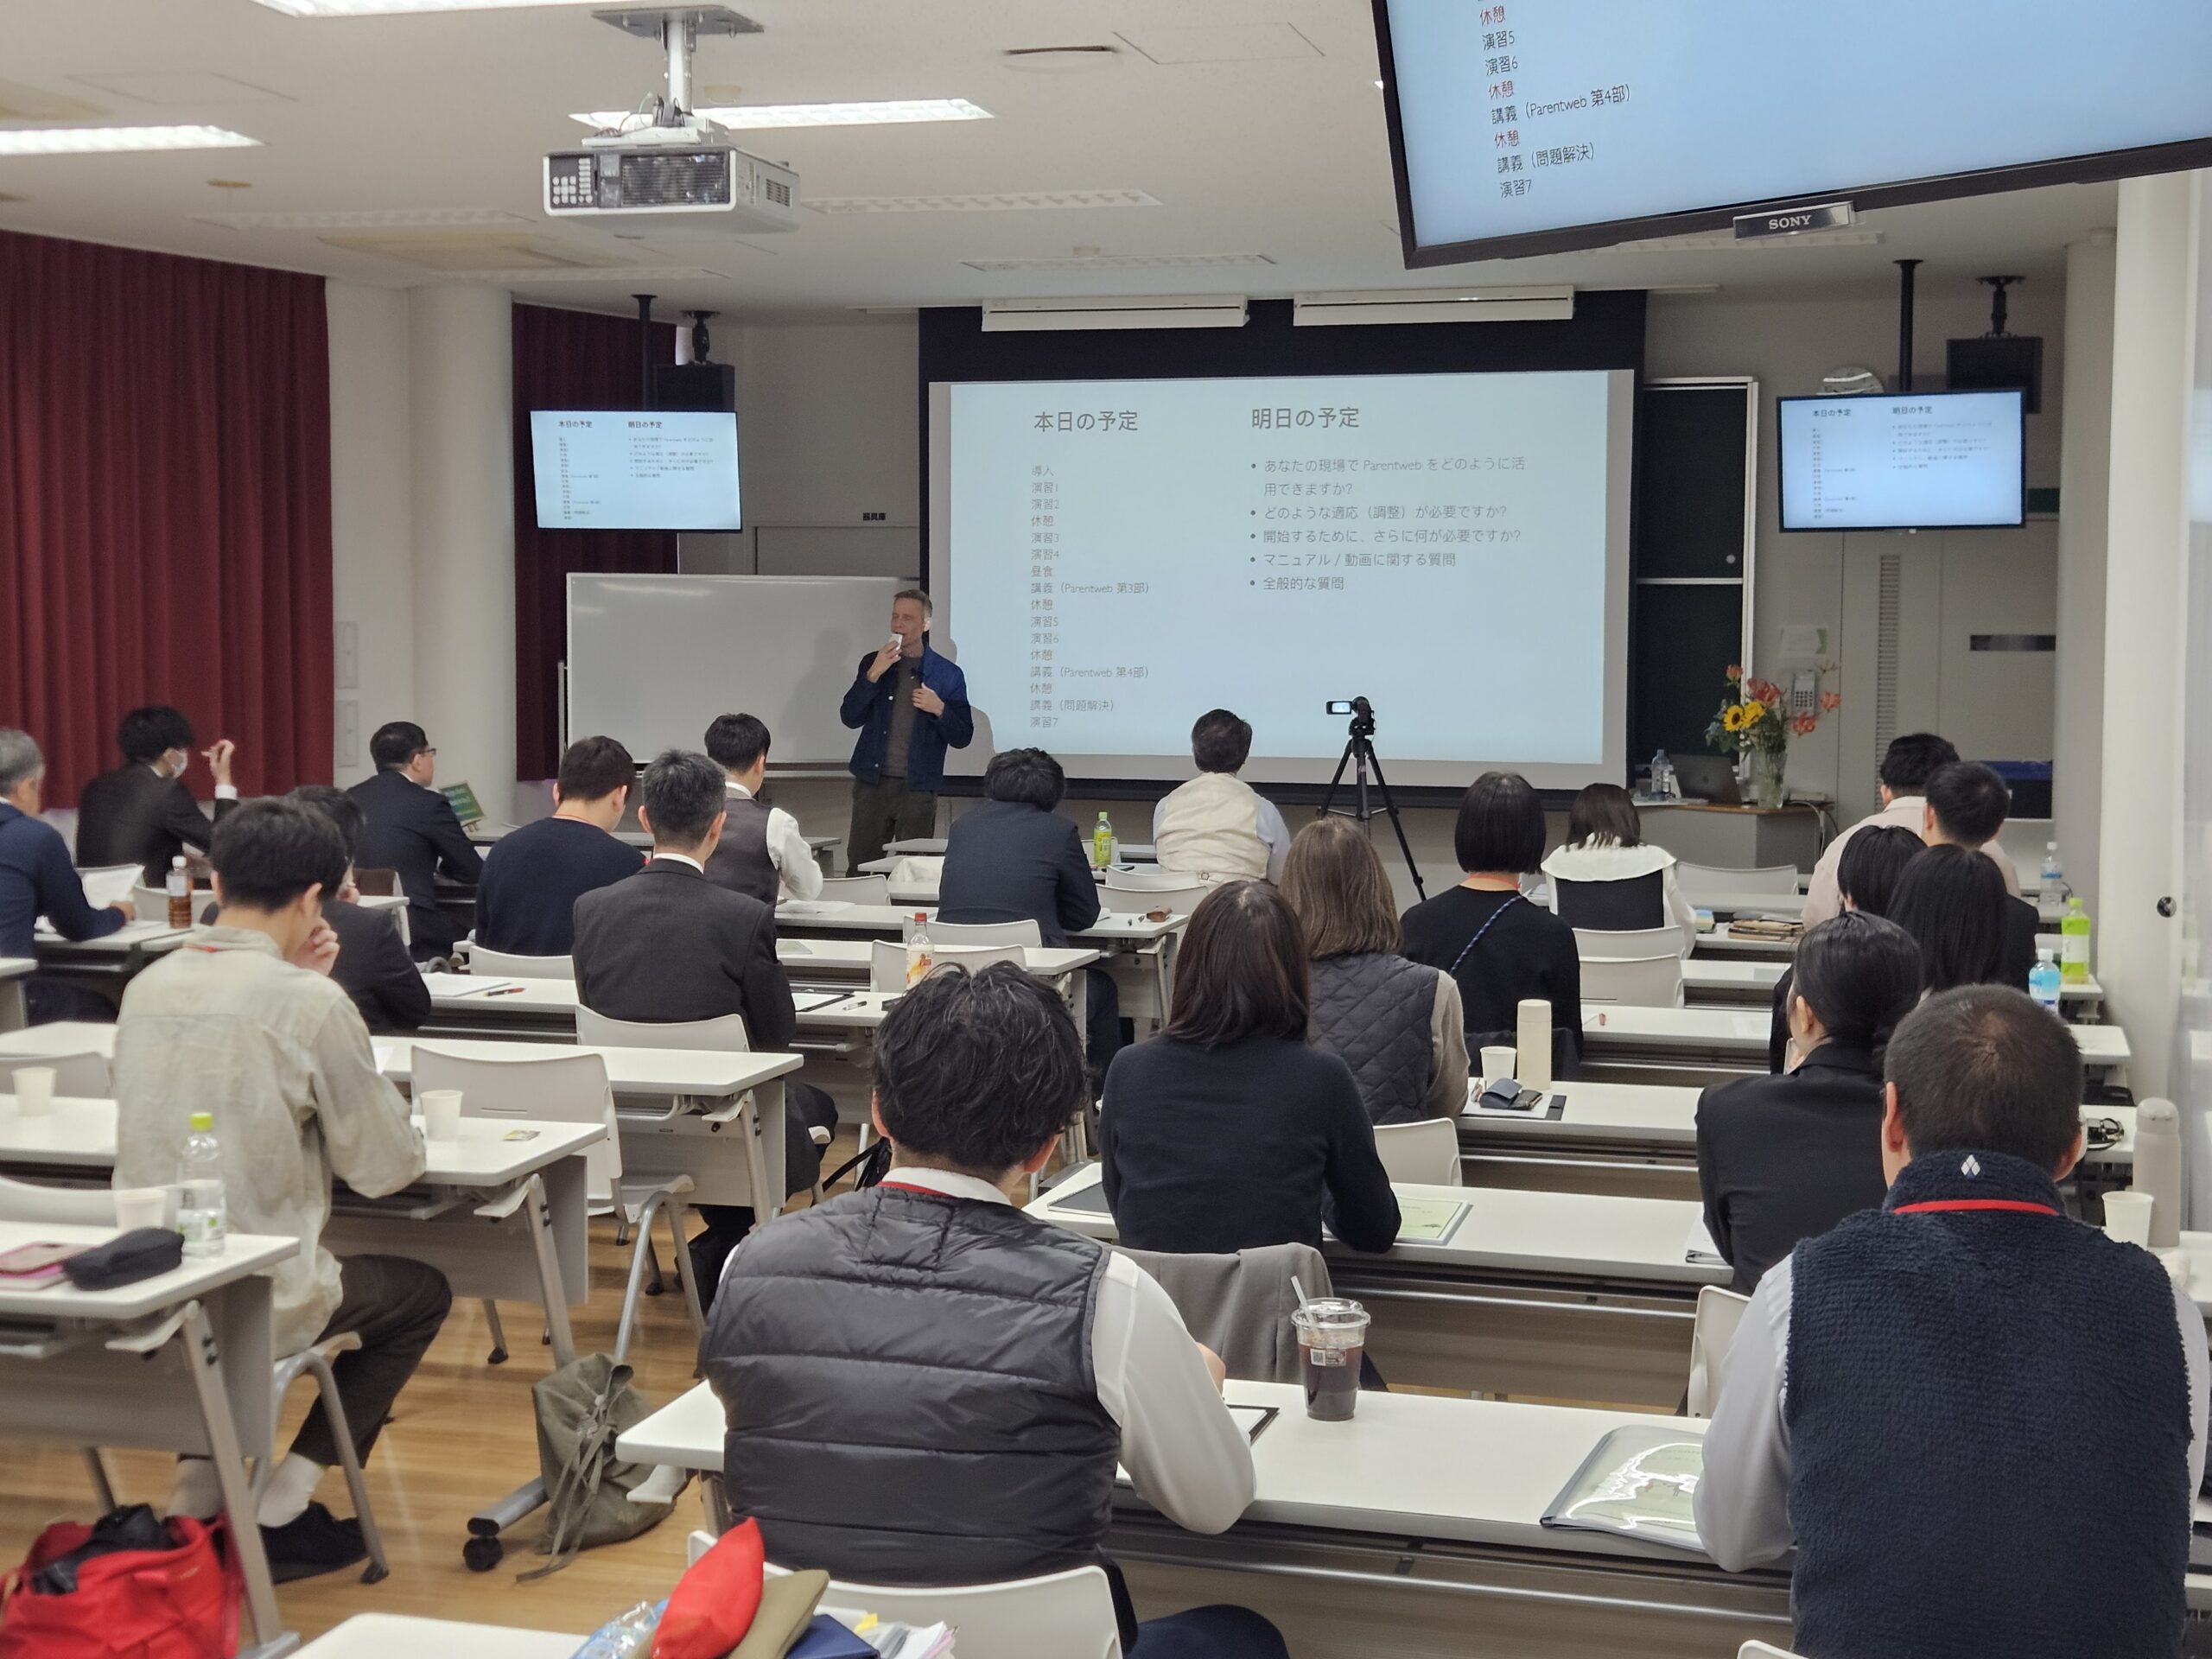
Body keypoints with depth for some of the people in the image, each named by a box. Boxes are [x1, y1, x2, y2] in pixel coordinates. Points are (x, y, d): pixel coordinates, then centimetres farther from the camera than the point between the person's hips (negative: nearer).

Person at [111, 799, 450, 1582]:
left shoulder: (147, 987, 3)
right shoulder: (312, 1004, -15)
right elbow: (387, 1168, -7)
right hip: (257, 1300, -6)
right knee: (422, 1291, 21)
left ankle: (199, 1481, 26)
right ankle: (282, 1507, 11)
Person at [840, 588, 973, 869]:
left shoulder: (948, 675, 3)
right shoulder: (873, 664, 9)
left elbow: (962, 738, 3)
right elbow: (850, 718, -1)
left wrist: (939, 709, -15)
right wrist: (874, 674, -11)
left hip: (918, 789, -1)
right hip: (872, 783, 1)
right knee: (859, 868, 2)